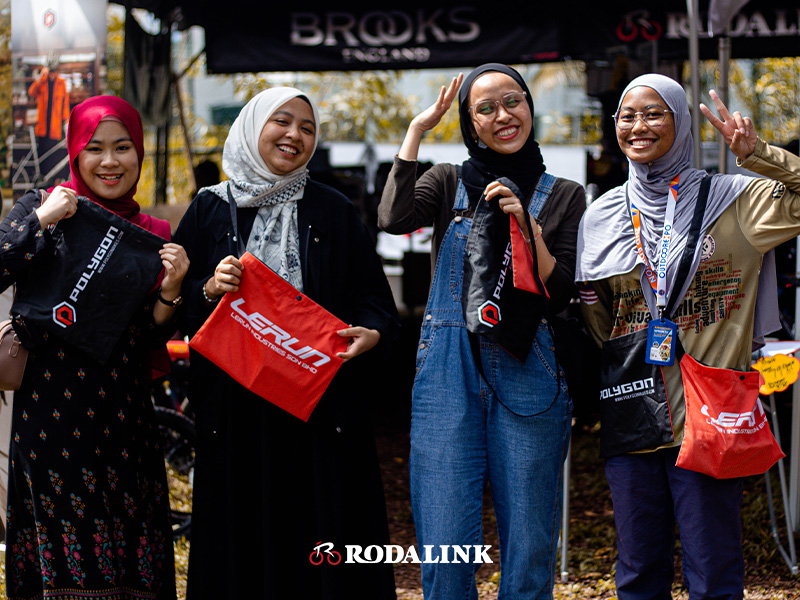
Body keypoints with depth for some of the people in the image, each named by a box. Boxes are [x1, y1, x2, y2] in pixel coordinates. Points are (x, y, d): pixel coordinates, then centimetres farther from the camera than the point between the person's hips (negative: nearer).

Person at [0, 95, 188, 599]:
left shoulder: (155, 235, 10)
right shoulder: (43, 208, 2)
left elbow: (146, 345, 8)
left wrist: (169, 291, -8)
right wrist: (42, 222, -16)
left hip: (124, 419, 3)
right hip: (52, 414, -3)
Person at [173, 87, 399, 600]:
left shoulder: (334, 211, 10)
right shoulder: (210, 209, 9)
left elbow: (373, 295, 7)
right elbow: (174, 303, 7)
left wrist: (371, 332, -13)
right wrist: (210, 289, -12)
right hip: (236, 407, 0)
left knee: (325, 547, 1)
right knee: (244, 539, 3)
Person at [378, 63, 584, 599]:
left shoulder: (564, 196, 10)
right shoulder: (449, 182, 11)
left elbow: (563, 293, 2)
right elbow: (394, 219, -11)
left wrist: (527, 229, -11)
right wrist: (418, 129, -4)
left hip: (528, 372, 0)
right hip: (448, 373, 0)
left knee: (529, 553, 4)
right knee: (444, 550, -3)